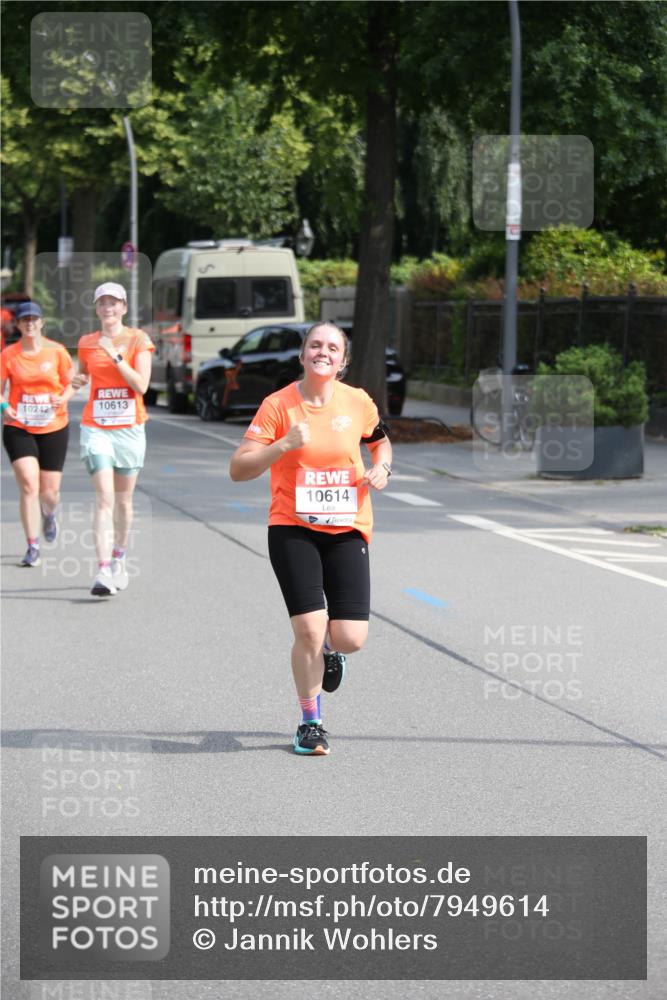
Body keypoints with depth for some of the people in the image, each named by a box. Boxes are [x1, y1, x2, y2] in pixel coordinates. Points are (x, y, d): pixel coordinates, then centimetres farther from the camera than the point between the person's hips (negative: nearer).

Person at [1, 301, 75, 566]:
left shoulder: (57, 351, -2)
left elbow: (70, 383, 7)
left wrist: (64, 398, -15)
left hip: (54, 428, 1)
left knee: (49, 491, 4)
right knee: (29, 485, -15)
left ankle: (49, 514, 43)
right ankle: (32, 547, -7)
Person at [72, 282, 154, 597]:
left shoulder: (138, 340, -1)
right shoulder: (87, 343, 6)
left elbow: (141, 385, -11)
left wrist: (115, 356, -19)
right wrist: (78, 380, 0)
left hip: (130, 427, 0)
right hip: (96, 427, 0)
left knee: (123, 500, 11)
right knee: (104, 498, -13)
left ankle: (119, 560, 30)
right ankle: (103, 571, -19)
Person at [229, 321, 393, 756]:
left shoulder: (358, 402, 2)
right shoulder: (279, 405, -6)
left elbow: (381, 441, 24)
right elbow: (238, 469, -9)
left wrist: (381, 469, 3)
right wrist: (283, 446, -23)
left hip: (347, 531, 2)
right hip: (292, 529, -2)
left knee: (350, 637, -7)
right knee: (309, 630, -12)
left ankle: (329, 648, 33)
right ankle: (311, 722, 11)